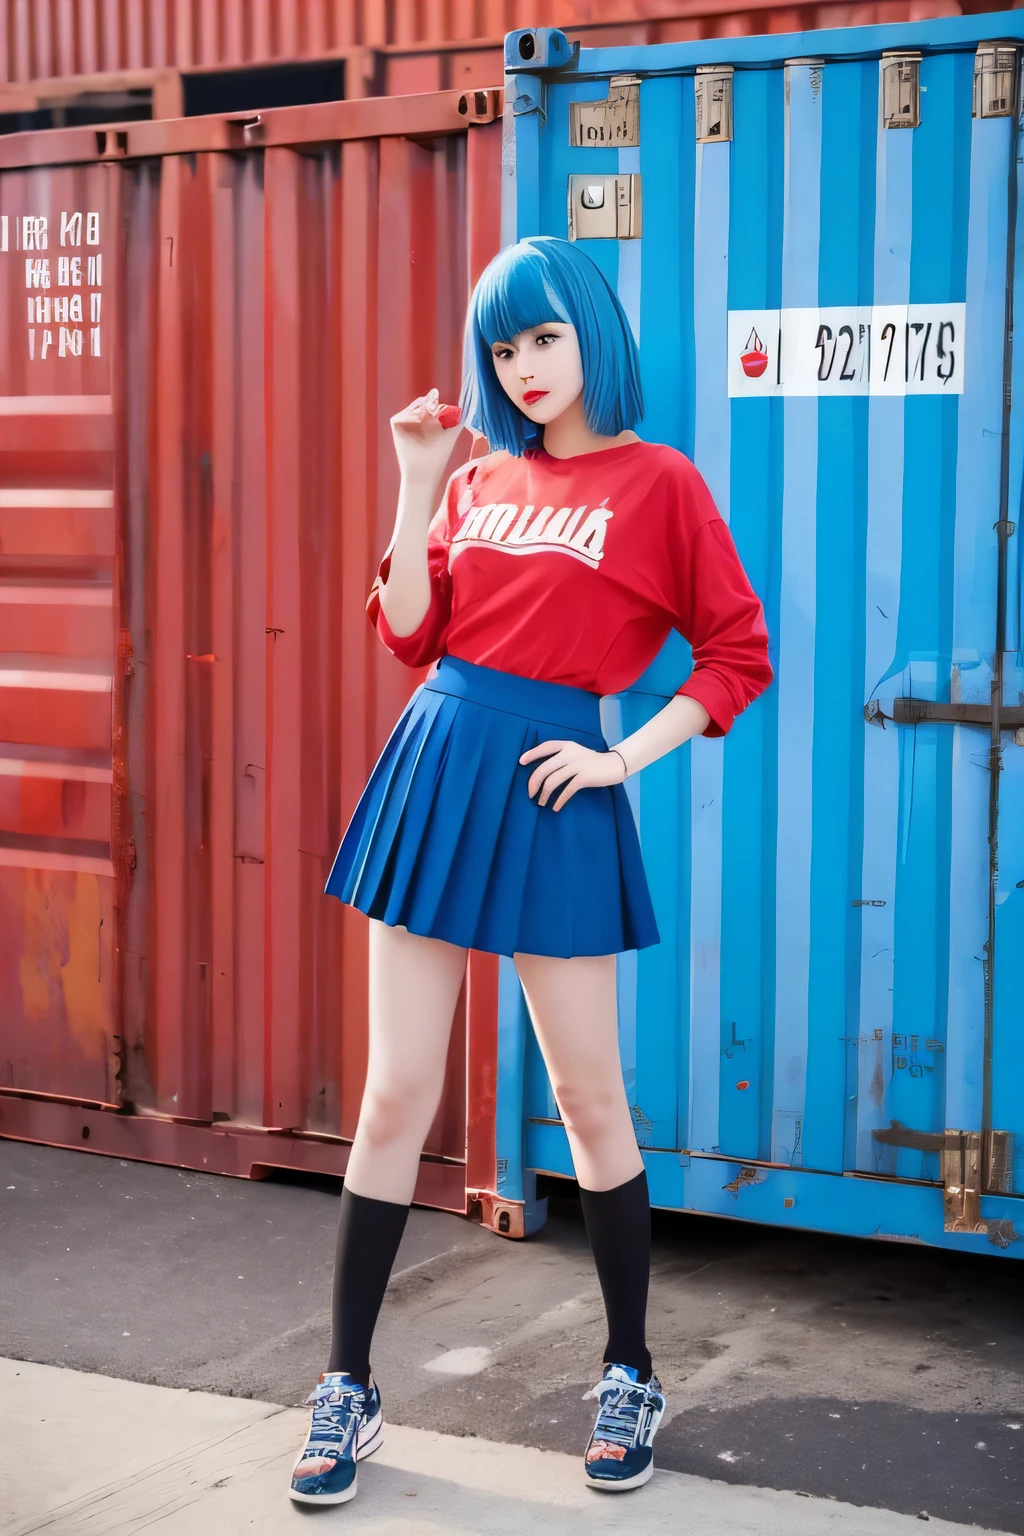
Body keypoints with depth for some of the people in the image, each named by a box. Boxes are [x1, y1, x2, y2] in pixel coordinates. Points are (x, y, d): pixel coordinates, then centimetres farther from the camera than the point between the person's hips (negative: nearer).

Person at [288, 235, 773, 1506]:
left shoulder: (657, 485, -2)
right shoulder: (480, 479, 11)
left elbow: (738, 658, -1)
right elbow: (411, 638, 7)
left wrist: (622, 759, -7)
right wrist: (415, 487, 0)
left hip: (549, 794, -4)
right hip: (432, 769, 4)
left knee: (588, 1099, 5)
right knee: (395, 1094, 5)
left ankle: (629, 1377, 23)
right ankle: (347, 1390, 15)